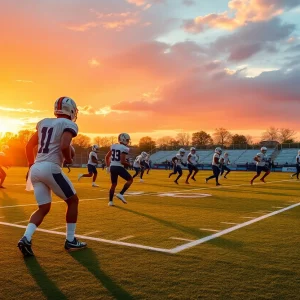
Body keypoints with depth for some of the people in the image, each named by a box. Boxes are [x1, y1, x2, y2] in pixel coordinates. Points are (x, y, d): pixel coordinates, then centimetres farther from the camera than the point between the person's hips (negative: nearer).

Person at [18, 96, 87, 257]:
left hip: (36, 168, 7)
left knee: (43, 208, 14)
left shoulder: (43, 122, 19)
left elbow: (29, 146, 20)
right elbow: (64, 146, -19)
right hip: (50, 168, -7)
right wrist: (69, 159, 1)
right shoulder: (69, 125, -2)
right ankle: (70, 240, 14)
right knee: (73, 200, 11)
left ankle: (26, 238, -5)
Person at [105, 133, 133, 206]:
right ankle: (121, 194, -3)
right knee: (130, 179, 7)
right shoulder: (124, 148, -11)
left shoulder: (113, 146, 11)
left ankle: (110, 201, 18)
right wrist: (128, 164, 3)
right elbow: (122, 162, -17)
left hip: (112, 167, 7)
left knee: (114, 184, 19)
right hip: (119, 167, -7)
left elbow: (107, 157, 15)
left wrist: (108, 166, 24)